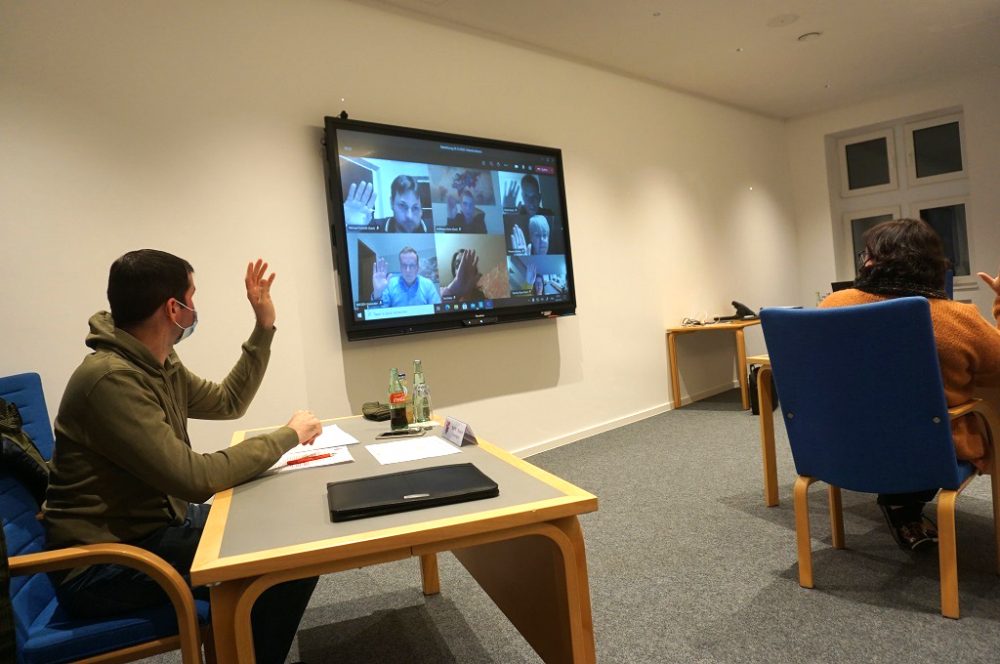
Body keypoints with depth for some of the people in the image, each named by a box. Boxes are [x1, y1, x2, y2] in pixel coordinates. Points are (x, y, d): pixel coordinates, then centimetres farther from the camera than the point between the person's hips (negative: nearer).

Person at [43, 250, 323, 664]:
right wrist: (287, 436, -19)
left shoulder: (158, 365, 4)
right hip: (103, 565, -9)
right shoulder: (111, 379, -27)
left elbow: (228, 402, 17)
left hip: (157, 523, 10)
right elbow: (195, 478, -30)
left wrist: (264, 327, 9)